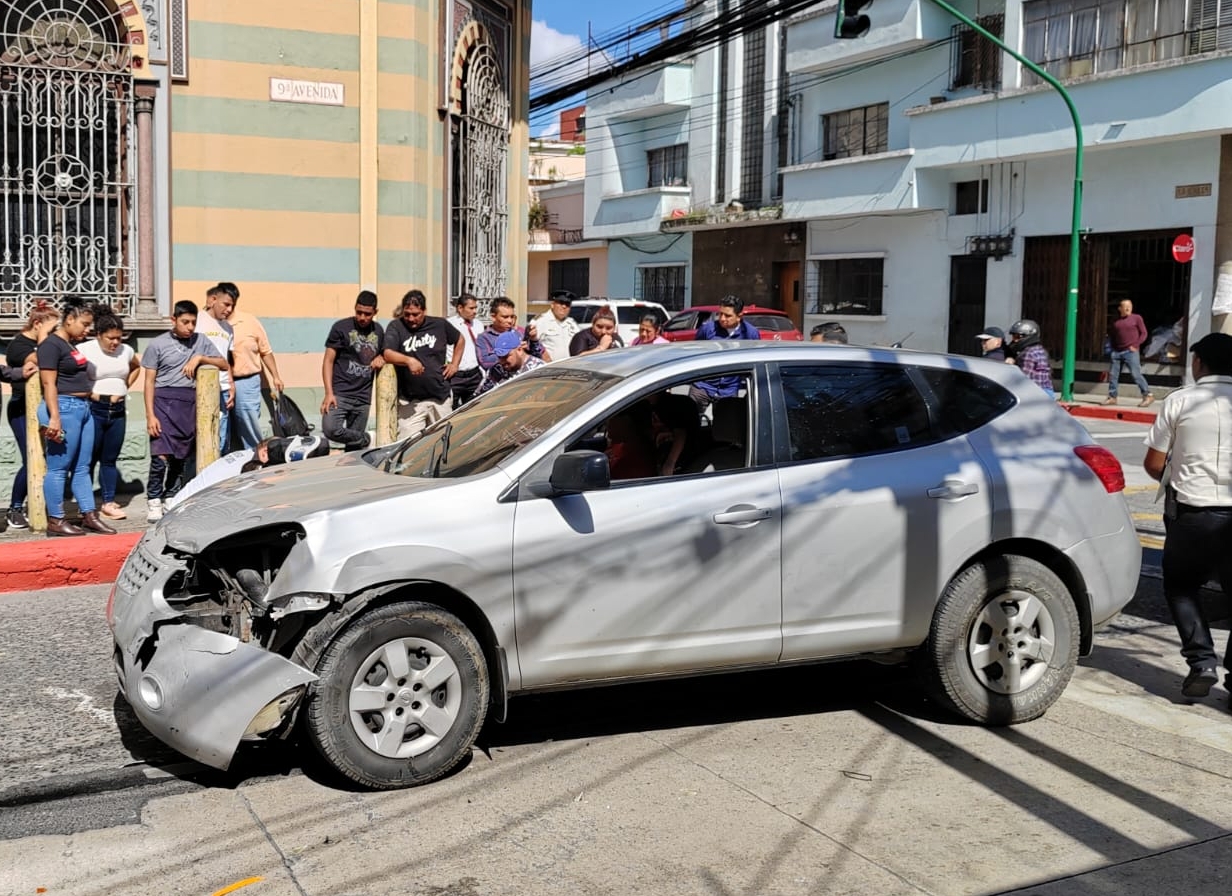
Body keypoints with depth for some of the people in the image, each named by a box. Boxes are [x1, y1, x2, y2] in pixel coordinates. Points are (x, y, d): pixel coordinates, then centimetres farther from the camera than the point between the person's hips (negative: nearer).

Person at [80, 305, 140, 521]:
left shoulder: (126, 350, 7)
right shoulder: (84, 350, -10)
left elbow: (136, 367, 26)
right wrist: (87, 393, -13)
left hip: (118, 410, 5)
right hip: (93, 409, -5)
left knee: (110, 459, 8)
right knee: (89, 459, 0)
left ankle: (109, 503, 12)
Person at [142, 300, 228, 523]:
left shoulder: (201, 341, 11)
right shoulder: (158, 345, 1)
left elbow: (223, 363, 9)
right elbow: (149, 382, 1)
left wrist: (199, 358, -7)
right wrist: (150, 415, -7)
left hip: (189, 402, 4)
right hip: (164, 401, -3)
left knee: (180, 457, 8)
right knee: (161, 455, -12)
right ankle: (154, 502, -2)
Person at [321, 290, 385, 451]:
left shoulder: (378, 331, 13)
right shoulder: (341, 328, -2)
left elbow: (384, 352, 31)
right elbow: (328, 361, -3)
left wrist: (381, 358, 4)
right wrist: (329, 393, -13)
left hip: (363, 397, 4)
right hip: (340, 394, -4)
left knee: (354, 449, 3)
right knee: (330, 429, -26)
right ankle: (364, 439, -2)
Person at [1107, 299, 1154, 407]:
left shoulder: (1137, 318, 2)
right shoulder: (1116, 321, 13)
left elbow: (1144, 333, 0)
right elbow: (1111, 335, 24)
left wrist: (1135, 345, -10)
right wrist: (1113, 347, 10)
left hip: (1131, 351, -5)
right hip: (1117, 352, 5)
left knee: (1136, 374, -10)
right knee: (1112, 374, 4)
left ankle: (1148, 395, -3)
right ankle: (1112, 397, 12)